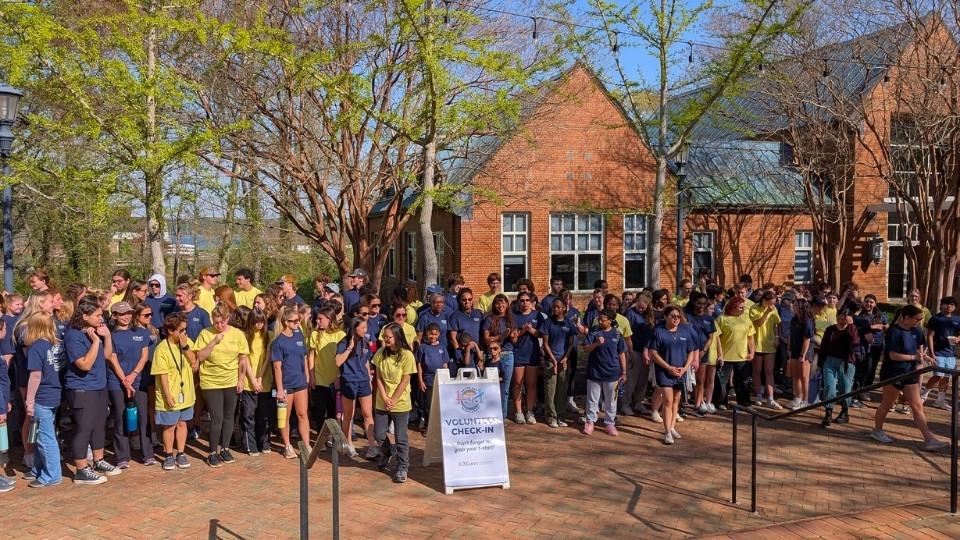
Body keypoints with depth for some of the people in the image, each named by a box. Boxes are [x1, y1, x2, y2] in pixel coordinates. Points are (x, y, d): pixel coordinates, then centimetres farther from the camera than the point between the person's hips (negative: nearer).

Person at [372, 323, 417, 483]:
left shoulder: (406, 355, -13)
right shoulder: (381, 353, 0)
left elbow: (404, 381, -11)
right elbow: (378, 377, 1)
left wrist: (393, 400, -11)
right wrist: (385, 398, -9)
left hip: (400, 403, -4)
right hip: (382, 402, 4)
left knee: (400, 438, 1)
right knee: (379, 435, 11)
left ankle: (402, 468, 15)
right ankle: (387, 453, 41)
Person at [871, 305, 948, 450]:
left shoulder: (916, 332, 2)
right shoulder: (895, 332, -19)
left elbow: (918, 349, 16)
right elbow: (893, 355, -22)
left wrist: (923, 356, -4)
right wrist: (914, 357, -19)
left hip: (909, 373, 7)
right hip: (893, 373, -7)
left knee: (917, 406, 5)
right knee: (887, 404, 8)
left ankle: (929, 440, 4)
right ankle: (877, 431, 25)